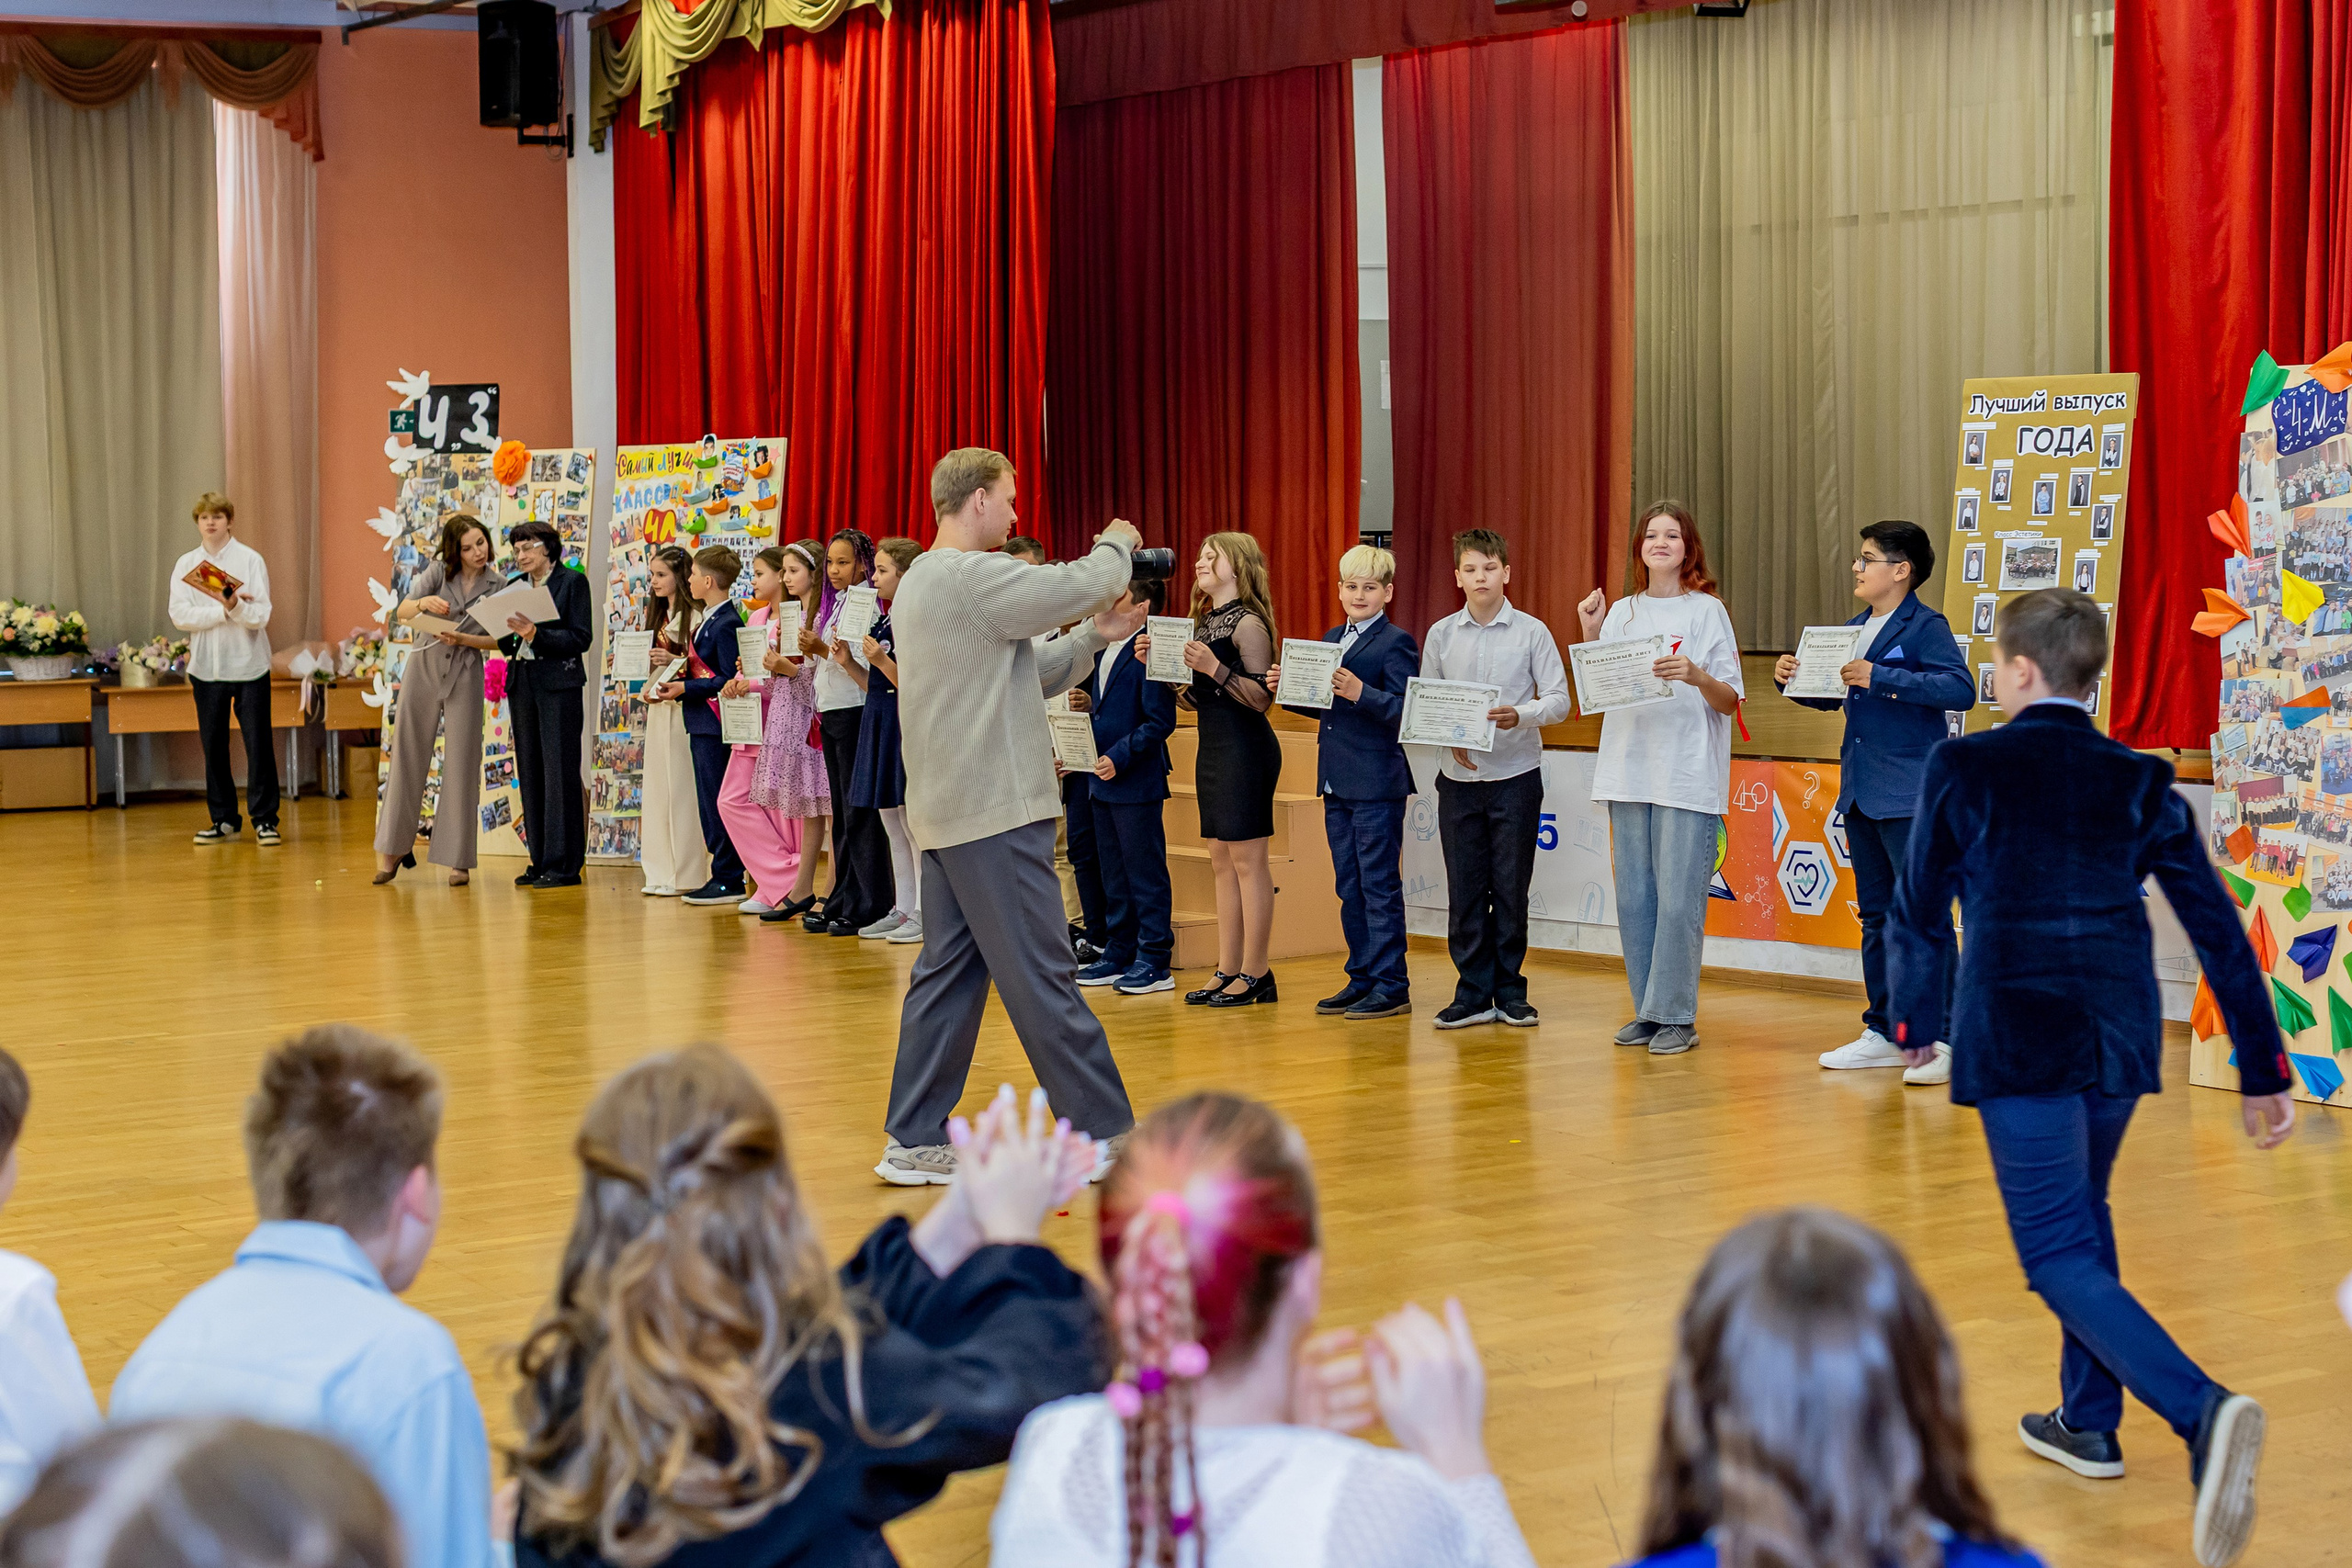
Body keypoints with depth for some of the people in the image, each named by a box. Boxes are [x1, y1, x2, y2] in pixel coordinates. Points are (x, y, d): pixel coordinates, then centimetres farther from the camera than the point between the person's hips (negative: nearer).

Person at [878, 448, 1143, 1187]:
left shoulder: (921, 580, 18)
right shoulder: (972, 577, -16)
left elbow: (1029, 673, 19)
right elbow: (1080, 584, -19)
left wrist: (1093, 637, 9)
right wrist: (1116, 543, 1)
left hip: (947, 811, 10)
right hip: (995, 809, -10)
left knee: (949, 971, 11)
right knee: (1041, 976, -4)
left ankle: (914, 1141, 12)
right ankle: (1105, 1133, 2)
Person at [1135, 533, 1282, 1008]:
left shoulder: (1248, 623, -11)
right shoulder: (1203, 622, 15)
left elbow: (1261, 698, -18)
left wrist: (1216, 668, -26)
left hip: (1246, 748, -9)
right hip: (1212, 747, 9)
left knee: (1247, 860, -6)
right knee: (1222, 862, 10)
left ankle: (1255, 974, -2)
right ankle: (1228, 970, 14)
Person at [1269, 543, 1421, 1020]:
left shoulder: (1396, 642, -8)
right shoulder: (1332, 639, 15)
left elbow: (1403, 711, -17)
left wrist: (1359, 692, -29)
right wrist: (1287, 688, 4)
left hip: (1377, 784, -8)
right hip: (1336, 784, 8)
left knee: (1380, 885, -4)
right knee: (1349, 886, 13)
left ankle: (1391, 986, 1)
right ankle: (1361, 977, 21)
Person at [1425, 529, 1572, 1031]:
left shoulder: (1532, 632, 0)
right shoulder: (1441, 635, 6)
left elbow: (1558, 701, -4)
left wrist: (1520, 716, -22)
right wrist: (1452, 738, -10)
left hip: (1516, 776, -2)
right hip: (1459, 778, 2)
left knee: (1511, 887, 1)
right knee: (1465, 888, 2)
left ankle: (1510, 991, 12)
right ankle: (1473, 994, 9)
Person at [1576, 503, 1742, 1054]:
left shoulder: (1707, 612, 0)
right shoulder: (1622, 613, 14)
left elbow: (1731, 701, -3)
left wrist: (1696, 676, -22)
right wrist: (1591, 635, 1)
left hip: (1688, 778, -5)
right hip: (1629, 774, 5)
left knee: (1678, 901, -7)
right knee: (1634, 899, 6)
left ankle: (1676, 1017, 0)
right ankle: (1647, 1011, 15)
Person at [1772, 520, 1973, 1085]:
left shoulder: (1926, 626, -9)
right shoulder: (1856, 629, 16)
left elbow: (1961, 689, -22)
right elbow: (1832, 697, 26)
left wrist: (1882, 677, -24)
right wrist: (1791, 679, 6)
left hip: (1909, 796, -9)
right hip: (1860, 794, 9)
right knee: (1876, 916, 13)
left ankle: (1944, 1039, -7)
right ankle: (1884, 1034, 20)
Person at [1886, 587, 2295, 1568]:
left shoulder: (1963, 769, -5)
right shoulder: (2139, 783, 5)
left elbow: (1918, 914, 1)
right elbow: (2217, 930, 4)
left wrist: (1916, 1024, 19)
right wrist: (2264, 1071, 9)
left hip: (2015, 1041, -5)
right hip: (2120, 1036, 5)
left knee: (2062, 1257, -5)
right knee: (2081, 1214, 26)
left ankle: (2203, 1413, -27)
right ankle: (2089, 1423, 35)